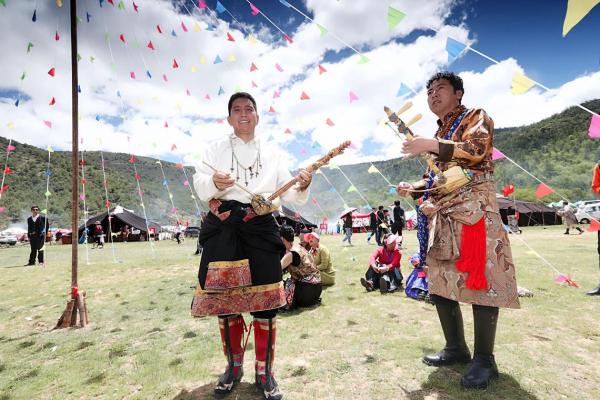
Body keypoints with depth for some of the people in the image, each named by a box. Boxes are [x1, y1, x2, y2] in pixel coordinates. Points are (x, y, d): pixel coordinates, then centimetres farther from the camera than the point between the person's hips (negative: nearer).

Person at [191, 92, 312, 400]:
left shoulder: (272, 154, 15)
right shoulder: (215, 149, 12)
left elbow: (289, 195, 10)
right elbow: (199, 187, 2)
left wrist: (302, 186, -12)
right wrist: (213, 182, -20)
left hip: (261, 230, 1)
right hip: (223, 230, 0)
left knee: (265, 301, 1)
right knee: (225, 300, 7)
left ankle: (264, 372, 20)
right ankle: (234, 367, 30)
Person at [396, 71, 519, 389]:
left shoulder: (475, 116, 5)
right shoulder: (439, 134, 25)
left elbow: (477, 150, -17)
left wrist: (431, 146, -24)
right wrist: (413, 188, 7)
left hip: (474, 211, -7)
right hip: (442, 216, 8)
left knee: (480, 281, -7)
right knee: (440, 282, 6)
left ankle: (484, 359, 5)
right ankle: (456, 347, 20)